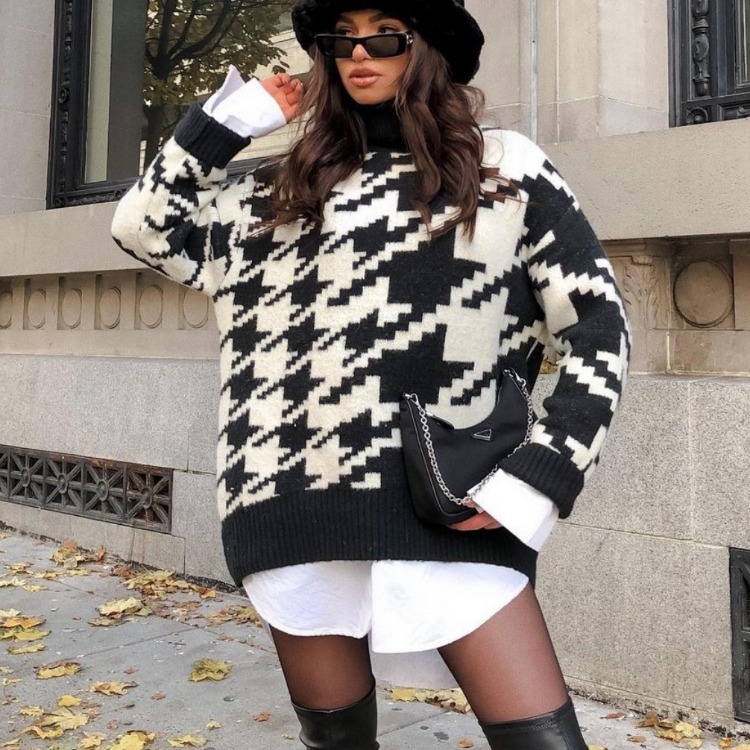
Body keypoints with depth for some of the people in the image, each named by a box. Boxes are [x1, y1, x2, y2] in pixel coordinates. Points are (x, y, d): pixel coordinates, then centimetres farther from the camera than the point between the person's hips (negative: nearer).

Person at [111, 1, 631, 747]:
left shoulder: (507, 168, 7)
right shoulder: (282, 191, 16)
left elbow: (596, 327, 3)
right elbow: (144, 225, 18)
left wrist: (537, 476, -7)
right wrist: (238, 111, 14)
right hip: (302, 512, 3)